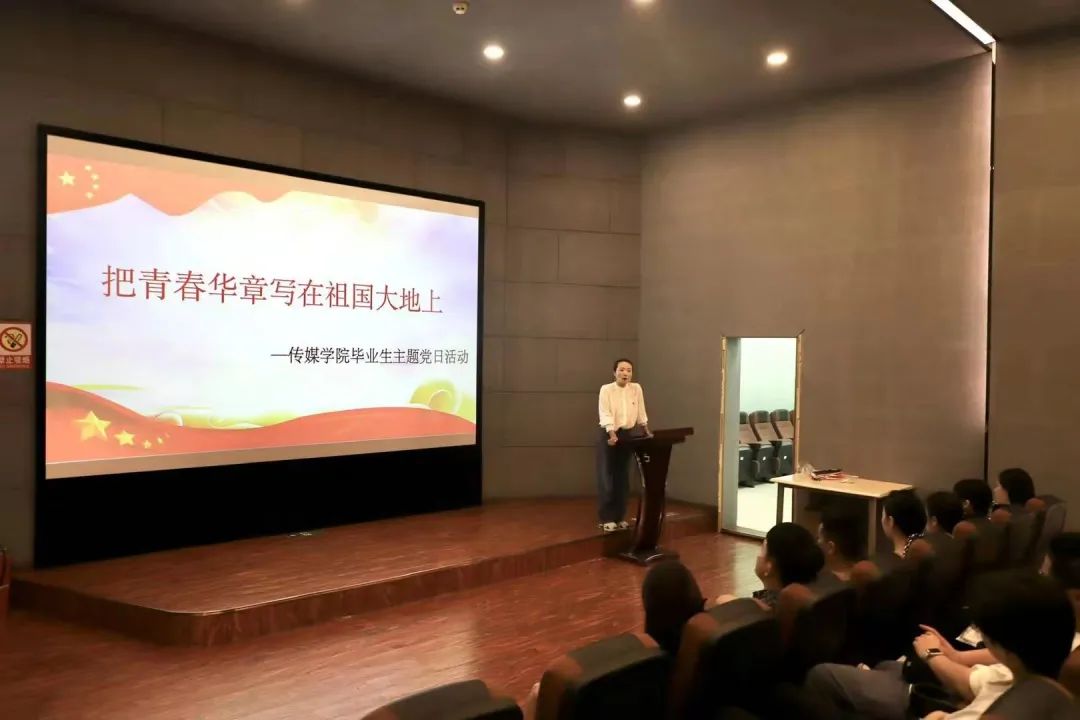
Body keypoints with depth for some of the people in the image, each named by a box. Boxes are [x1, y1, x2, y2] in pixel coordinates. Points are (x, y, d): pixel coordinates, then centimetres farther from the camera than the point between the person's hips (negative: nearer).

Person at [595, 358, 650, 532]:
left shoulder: (636, 388, 3)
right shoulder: (606, 389, -10)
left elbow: (641, 414, 9)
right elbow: (605, 415, -20)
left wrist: (647, 432, 3)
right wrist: (613, 435, -32)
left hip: (628, 435, 4)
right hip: (609, 435, -4)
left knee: (623, 478, 8)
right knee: (607, 478, -2)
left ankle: (619, 517, 16)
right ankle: (606, 519, 4)